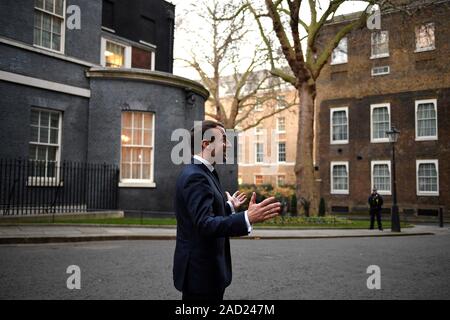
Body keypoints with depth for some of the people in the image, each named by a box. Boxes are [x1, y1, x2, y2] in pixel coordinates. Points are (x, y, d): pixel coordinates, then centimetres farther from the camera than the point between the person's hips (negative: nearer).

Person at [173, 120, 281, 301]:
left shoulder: (202, 173, 11)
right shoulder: (195, 176, -21)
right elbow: (205, 224, -33)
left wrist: (229, 206, 25)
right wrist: (248, 218, -43)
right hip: (200, 272, -10)